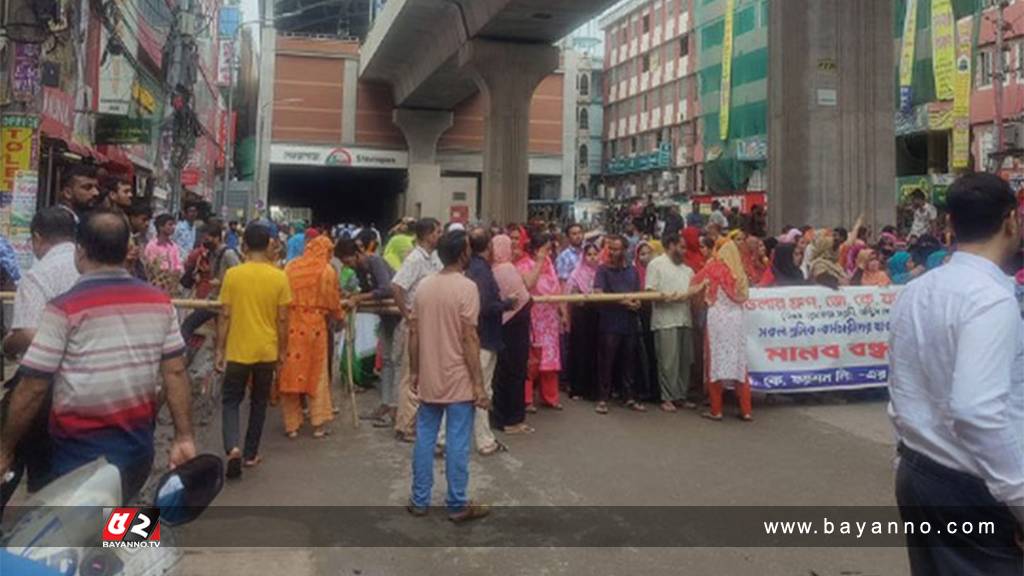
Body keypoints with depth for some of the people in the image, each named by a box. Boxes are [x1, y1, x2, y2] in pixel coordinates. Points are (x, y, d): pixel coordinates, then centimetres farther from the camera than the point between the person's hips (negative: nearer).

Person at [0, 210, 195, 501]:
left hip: (82, 449, -4)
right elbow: (175, 372, 0)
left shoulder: (65, 308, -13)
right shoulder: (159, 302, -1)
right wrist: (184, 436, 5)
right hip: (139, 443, 5)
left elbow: (33, 388, -10)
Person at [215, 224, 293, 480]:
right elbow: (282, 320, -3)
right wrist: (282, 350, 8)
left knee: (230, 400, 11)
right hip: (267, 351, 1)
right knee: (258, 403, 15)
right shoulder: (279, 277, -6)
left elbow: (225, 316, -6)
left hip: (238, 351, -1)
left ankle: (232, 448, -9)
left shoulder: (233, 274, -8)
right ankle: (251, 454, 22)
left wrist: (219, 350, 2)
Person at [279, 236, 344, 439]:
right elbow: (333, 302, 3)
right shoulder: (327, 271, -3)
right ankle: (318, 423, 12)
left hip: (291, 326, 2)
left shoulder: (290, 267, 4)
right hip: (314, 326, -2)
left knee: (290, 372, 8)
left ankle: (291, 425, 13)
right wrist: (339, 315, 22)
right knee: (317, 373, 9)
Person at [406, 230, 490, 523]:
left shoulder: (424, 286, 4)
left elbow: (414, 333, 6)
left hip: (429, 379, 6)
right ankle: (457, 505, 13)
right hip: (458, 380, -6)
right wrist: (479, 384, -13)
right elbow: (470, 339, -17)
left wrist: (414, 371, 16)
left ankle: (419, 500, 22)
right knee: (457, 443, 3)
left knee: (425, 439, 13)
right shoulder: (466, 287, -14)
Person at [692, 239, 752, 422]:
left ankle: (716, 410, 3)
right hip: (736, 318, 4)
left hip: (717, 318, -4)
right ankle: (746, 411, 10)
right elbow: (743, 297, 12)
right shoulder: (739, 273, 9)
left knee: (716, 361, 1)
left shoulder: (714, 267, -2)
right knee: (740, 363, 7)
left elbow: (695, 282, 2)